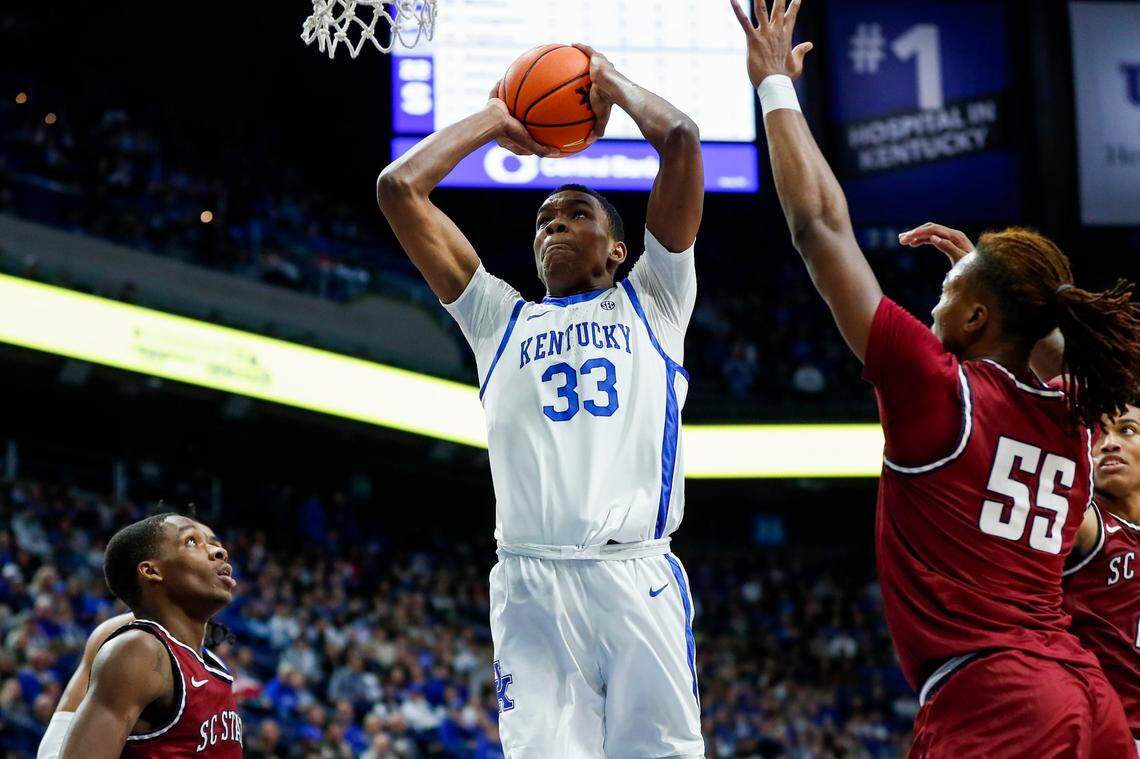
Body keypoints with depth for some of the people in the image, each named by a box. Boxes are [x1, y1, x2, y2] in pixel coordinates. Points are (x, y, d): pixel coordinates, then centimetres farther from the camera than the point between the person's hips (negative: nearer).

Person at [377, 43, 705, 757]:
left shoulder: (650, 302, 21)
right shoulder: (502, 318, 24)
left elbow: (681, 140, 10)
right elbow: (399, 187, 19)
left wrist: (613, 83, 26)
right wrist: (494, 120, 29)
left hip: (640, 573, -1)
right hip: (532, 583, 1)